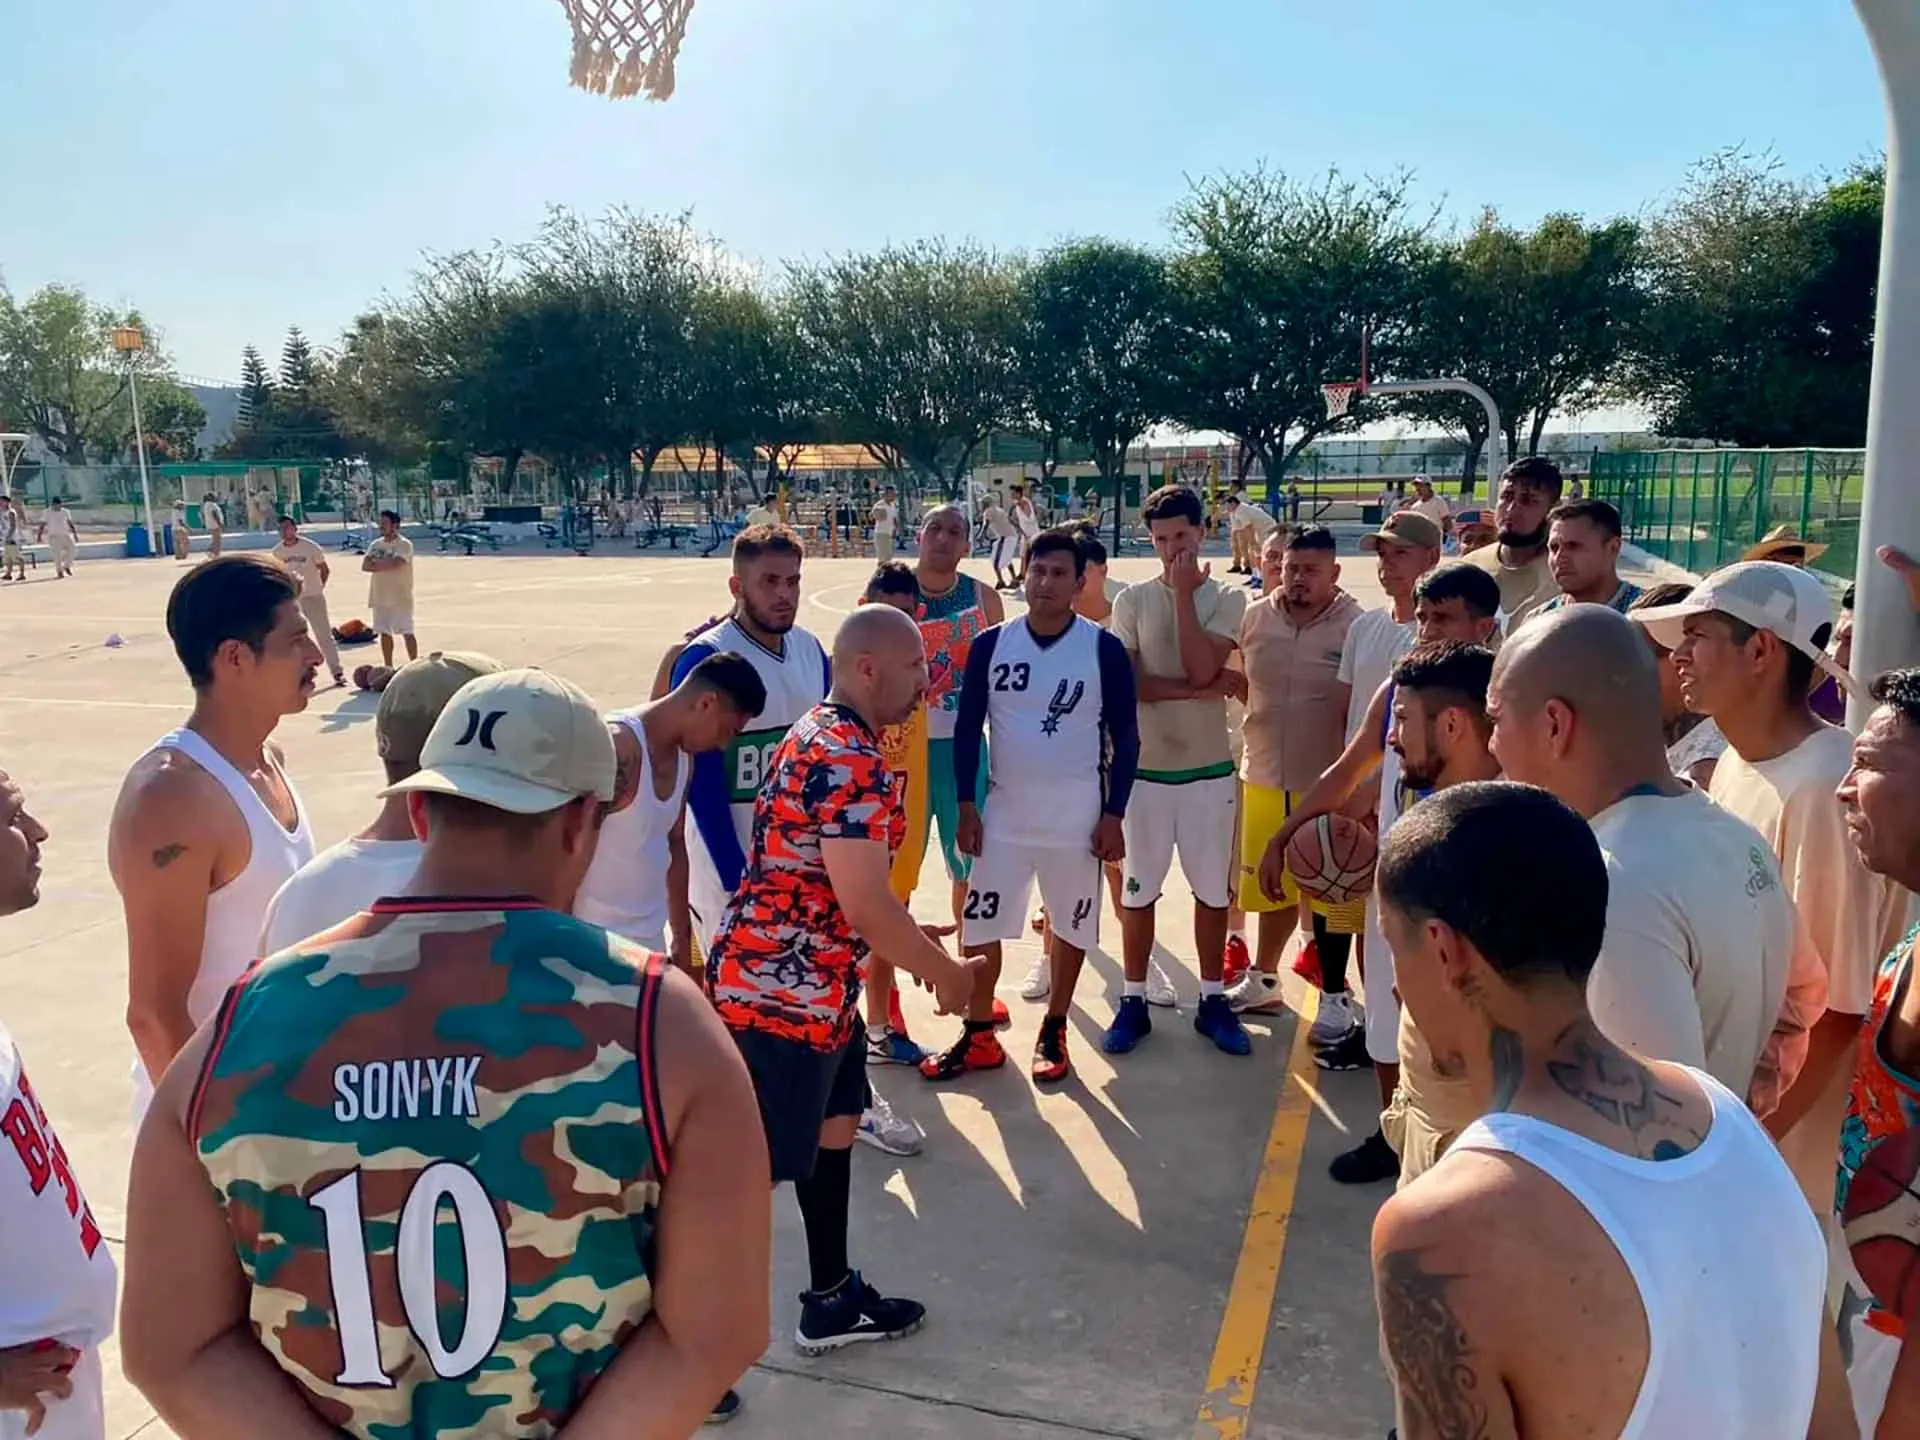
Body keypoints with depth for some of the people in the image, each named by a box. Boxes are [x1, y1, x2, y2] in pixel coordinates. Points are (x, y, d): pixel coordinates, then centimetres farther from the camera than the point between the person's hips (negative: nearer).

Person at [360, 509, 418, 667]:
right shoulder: (376, 544, 10)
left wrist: (376, 563, -9)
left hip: (400, 597, -7)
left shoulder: (404, 544, -9)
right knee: (384, 633, 11)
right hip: (379, 597, 7)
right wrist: (385, 564, -16)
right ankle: (388, 668, 20)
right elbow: (365, 565, -2)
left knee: (407, 633, -4)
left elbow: (395, 564, -24)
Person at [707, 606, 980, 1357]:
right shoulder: (851, 762, -23)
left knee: (833, 1128, 22)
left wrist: (913, 937, 21)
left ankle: (832, 1299, 37)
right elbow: (866, 908, -24)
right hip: (781, 993, -11)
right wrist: (944, 971, -9)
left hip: (813, 986, 11)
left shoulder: (823, 733, 11)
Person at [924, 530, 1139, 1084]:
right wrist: (966, 805, 0)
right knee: (979, 925, 5)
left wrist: (1114, 814, -7)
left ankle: (1052, 1034, 28)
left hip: (1077, 816, -2)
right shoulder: (991, 644, -2)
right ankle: (979, 1036, 21)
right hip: (1004, 812, 2)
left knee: (1070, 925, 10)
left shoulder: (1104, 649, -8)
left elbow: (1124, 736, -3)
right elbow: (968, 727, 3)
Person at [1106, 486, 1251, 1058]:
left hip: (1209, 769, 0)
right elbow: (1128, 684, -12)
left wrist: (1184, 594, -15)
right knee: (1139, 889, 9)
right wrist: (1202, 690, -17)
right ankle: (1134, 1001, 21)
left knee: (1213, 888, 10)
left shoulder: (1226, 600, -1)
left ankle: (1212, 999, 25)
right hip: (1145, 769, 0)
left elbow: (1201, 670, -18)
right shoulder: (1132, 600, 0)